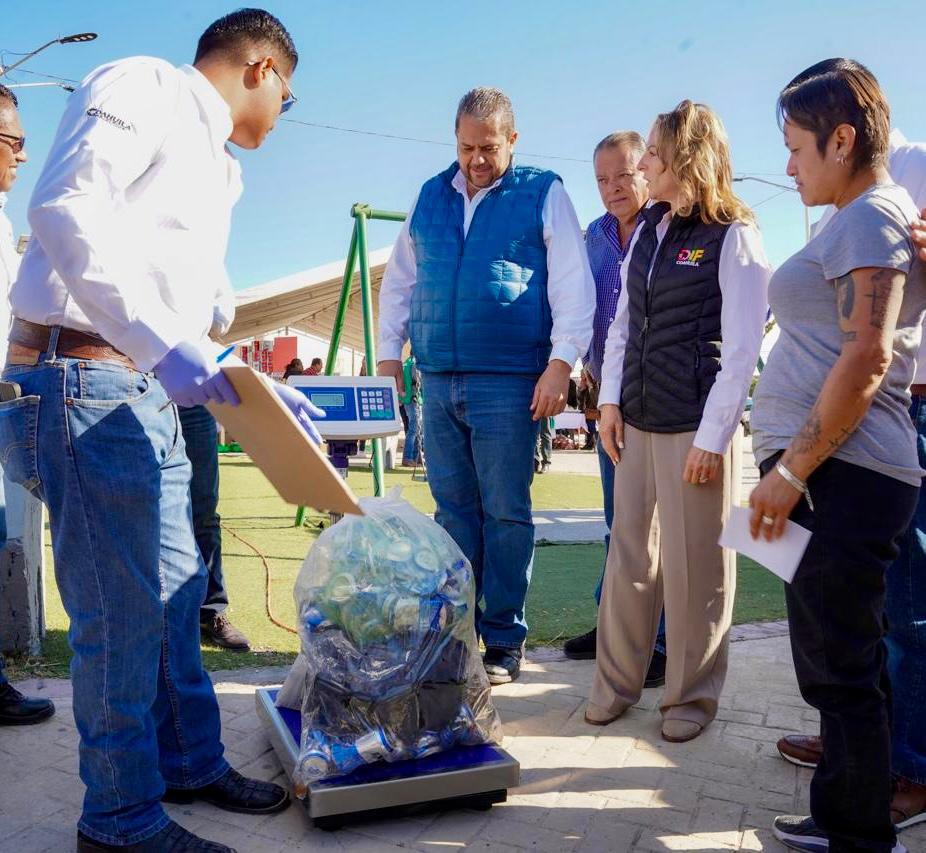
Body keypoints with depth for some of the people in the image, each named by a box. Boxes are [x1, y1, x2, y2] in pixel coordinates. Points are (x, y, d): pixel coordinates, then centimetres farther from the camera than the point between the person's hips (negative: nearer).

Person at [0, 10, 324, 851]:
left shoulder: (214, 166, 22)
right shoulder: (147, 86, -3)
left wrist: (255, 388, 19)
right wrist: (162, 344, -29)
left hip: (150, 393, 10)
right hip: (85, 379, -9)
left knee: (178, 590, 15)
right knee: (124, 612, -2)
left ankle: (191, 762, 33)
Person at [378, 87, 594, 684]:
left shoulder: (543, 194, 4)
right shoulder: (431, 197, 16)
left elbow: (573, 285, -2)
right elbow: (399, 280, 21)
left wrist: (561, 364, -11)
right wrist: (390, 353, 13)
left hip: (508, 382, -4)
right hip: (438, 381, 4)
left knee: (505, 514, 1)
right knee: (453, 510, 9)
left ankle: (504, 639, 12)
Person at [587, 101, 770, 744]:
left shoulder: (733, 237, -6)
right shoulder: (648, 228, 13)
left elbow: (742, 348, -10)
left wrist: (712, 438, -14)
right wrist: (610, 399, 7)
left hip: (695, 428, -6)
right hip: (638, 422, 6)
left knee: (694, 569, 4)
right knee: (628, 557, 12)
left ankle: (692, 696, 22)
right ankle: (618, 681, 27)